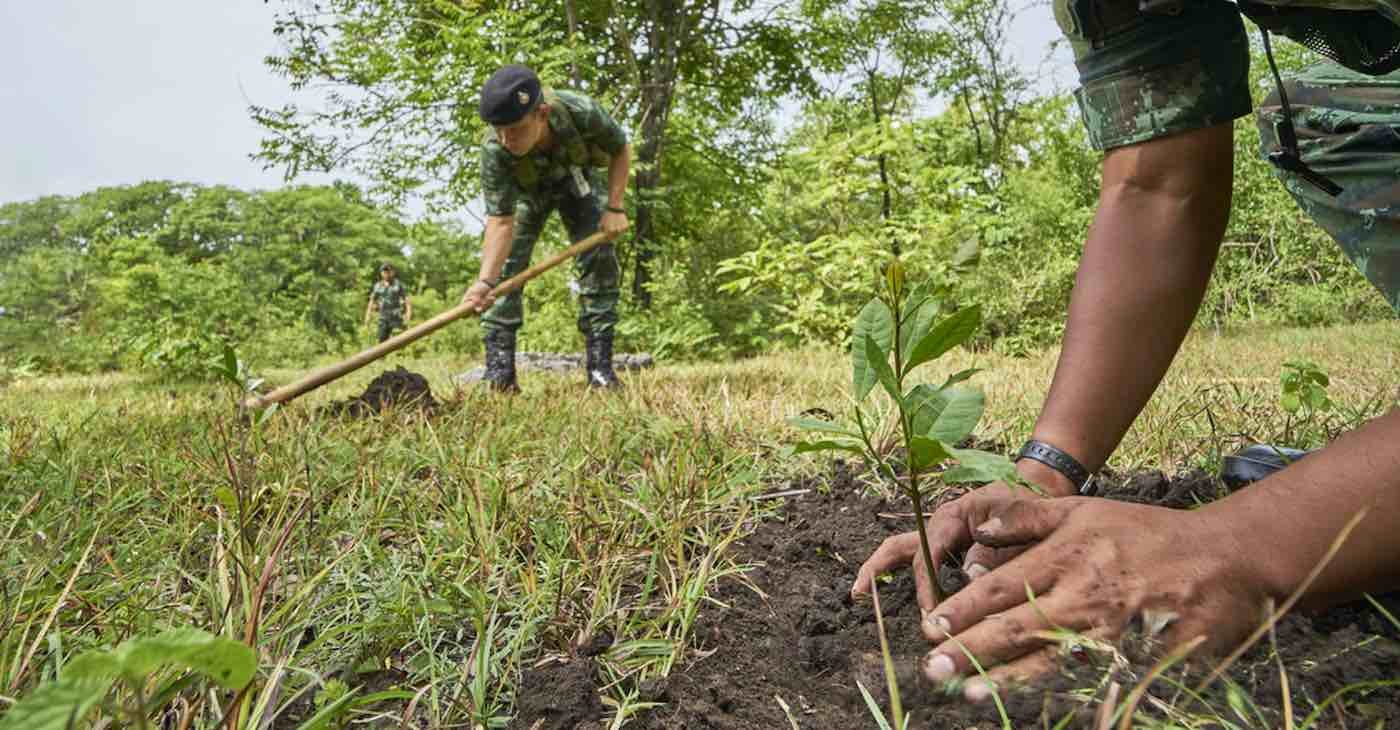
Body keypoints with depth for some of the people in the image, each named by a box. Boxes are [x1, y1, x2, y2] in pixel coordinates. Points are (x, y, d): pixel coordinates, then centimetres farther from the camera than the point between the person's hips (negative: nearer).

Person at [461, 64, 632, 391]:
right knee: (505, 265, -14)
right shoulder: (494, 151, -38)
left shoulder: (581, 112, -40)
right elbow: (501, 220, -36)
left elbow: (621, 150, -18)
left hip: (575, 179, 0)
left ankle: (600, 367, -6)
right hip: (524, 189, 0)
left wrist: (614, 207, -23)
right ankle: (499, 370, -9)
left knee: (600, 260, -12)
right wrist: (485, 281, -48)